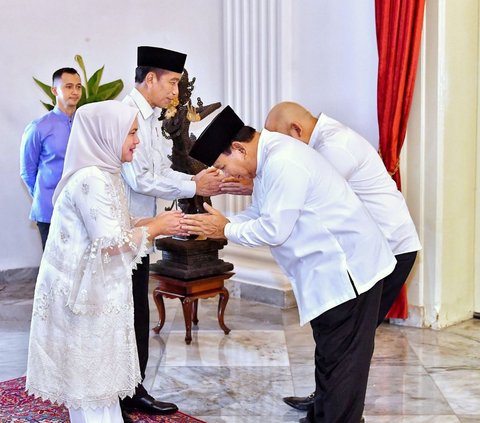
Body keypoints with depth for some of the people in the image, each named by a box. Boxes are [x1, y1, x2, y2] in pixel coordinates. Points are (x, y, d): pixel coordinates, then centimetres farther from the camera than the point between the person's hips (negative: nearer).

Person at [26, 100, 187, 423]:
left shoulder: (104, 173, 10)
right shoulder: (92, 179, -21)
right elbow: (109, 242, -24)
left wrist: (155, 223, 2)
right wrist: (155, 228, -14)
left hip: (95, 286, 10)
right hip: (84, 289, -10)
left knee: (97, 370, 17)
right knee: (91, 372, 3)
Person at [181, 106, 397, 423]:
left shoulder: (283, 163, -24)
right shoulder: (269, 155, 8)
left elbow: (273, 230, -23)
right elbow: (259, 214, 12)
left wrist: (225, 230, -10)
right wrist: (217, 225, -1)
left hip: (348, 269, -11)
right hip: (332, 269, 11)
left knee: (340, 362, -1)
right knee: (330, 356, 21)